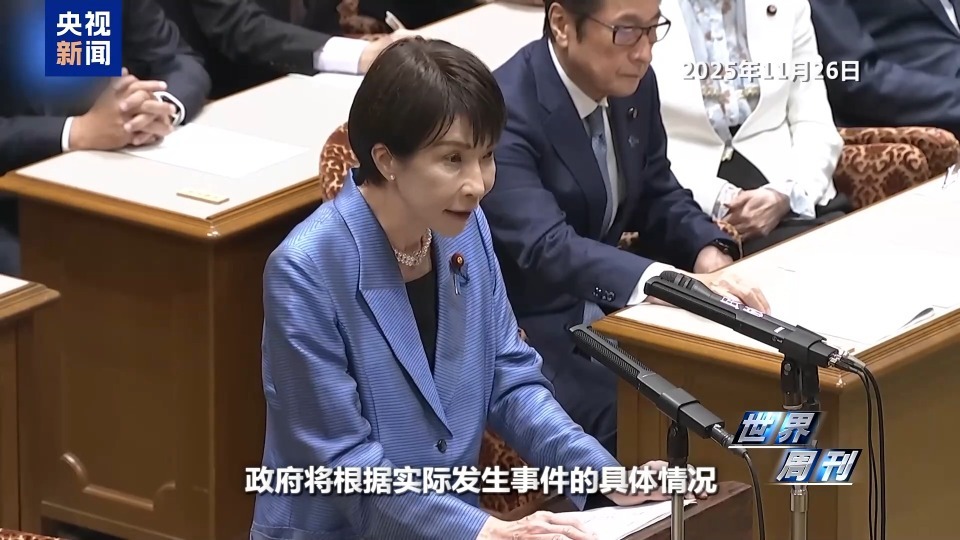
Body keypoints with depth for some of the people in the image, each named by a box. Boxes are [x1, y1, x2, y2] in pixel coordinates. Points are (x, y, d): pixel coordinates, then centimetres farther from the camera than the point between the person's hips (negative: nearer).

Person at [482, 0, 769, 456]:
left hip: (606, 309, 8)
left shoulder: (633, 85, 0)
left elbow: (656, 196, 13)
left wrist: (708, 255, -10)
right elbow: (546, 245, -35)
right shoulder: (504, 113, -24)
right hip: (529, 329, -7)